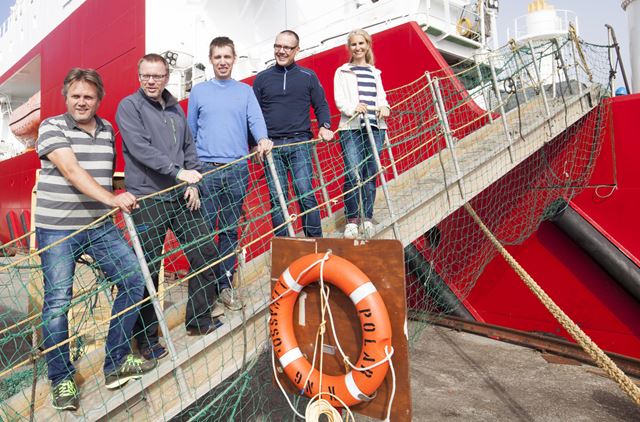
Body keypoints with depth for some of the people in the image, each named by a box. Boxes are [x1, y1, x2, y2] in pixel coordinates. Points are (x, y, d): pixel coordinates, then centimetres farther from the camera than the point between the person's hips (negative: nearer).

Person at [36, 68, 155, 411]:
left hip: (100, 227, 5)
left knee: (134, 281, 0)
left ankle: (116, 363, 15)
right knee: (57, 302, -2)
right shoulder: (51, 127, -5)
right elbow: (71, 170, -20)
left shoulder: (108, 130, 12)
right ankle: (61, 379, 17)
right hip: (57, 229, -5)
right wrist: (111, 198, -33)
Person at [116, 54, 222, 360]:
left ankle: (199, 321, 24)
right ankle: (146, 339, 16)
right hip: (148, 199, -6)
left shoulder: (175, 108, 15)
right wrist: (178, 172, -21)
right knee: (148, 271, 0)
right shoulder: (129, 106, -3)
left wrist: (193, 184, 3)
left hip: (181, 197, 6)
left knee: (205, 254, 8)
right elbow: (140, 148, -16)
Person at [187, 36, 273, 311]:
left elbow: (256, 118, -4)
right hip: (206, 169, 0)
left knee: (230, 230, 6)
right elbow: (190, 132, 14)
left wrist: (263, 139, -25)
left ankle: (225, 285, 17)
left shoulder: (245, 91, 12)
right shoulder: (198, 91, 11)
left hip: (238, 170, 1)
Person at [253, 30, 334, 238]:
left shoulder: (308, 76, 10)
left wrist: (325, 126, -6)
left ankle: (315, 240, 2)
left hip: (299, 144, -1)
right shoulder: (262, 78, 12)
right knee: (277, 198, 0)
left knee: (305, 193, -9)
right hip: (271, 145, 1)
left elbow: (321, 106, 14)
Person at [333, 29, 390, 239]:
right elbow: (339, 99, 0)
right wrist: (352, 108, -21)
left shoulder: (375, 72, 25)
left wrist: (384, 107, -6)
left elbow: (382, 96, 18)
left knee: (370, 173, 0)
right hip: (351, 127, -3)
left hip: (375, 126, 4)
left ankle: (367, 218, 7)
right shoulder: (342, 72, 12)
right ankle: (351, 220, -8)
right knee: (353, 173, -15)